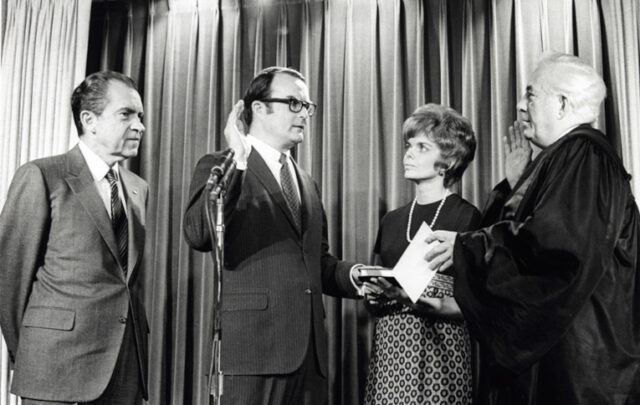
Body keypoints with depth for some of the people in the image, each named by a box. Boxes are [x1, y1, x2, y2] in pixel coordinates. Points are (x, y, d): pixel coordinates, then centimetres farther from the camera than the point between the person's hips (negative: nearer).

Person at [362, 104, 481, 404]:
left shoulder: (468, 218, -5)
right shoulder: (391, 221, 12)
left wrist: (432, 304, -23)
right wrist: (376, 296, -3)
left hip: (440, 349, -5)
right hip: (389, 349, 5)